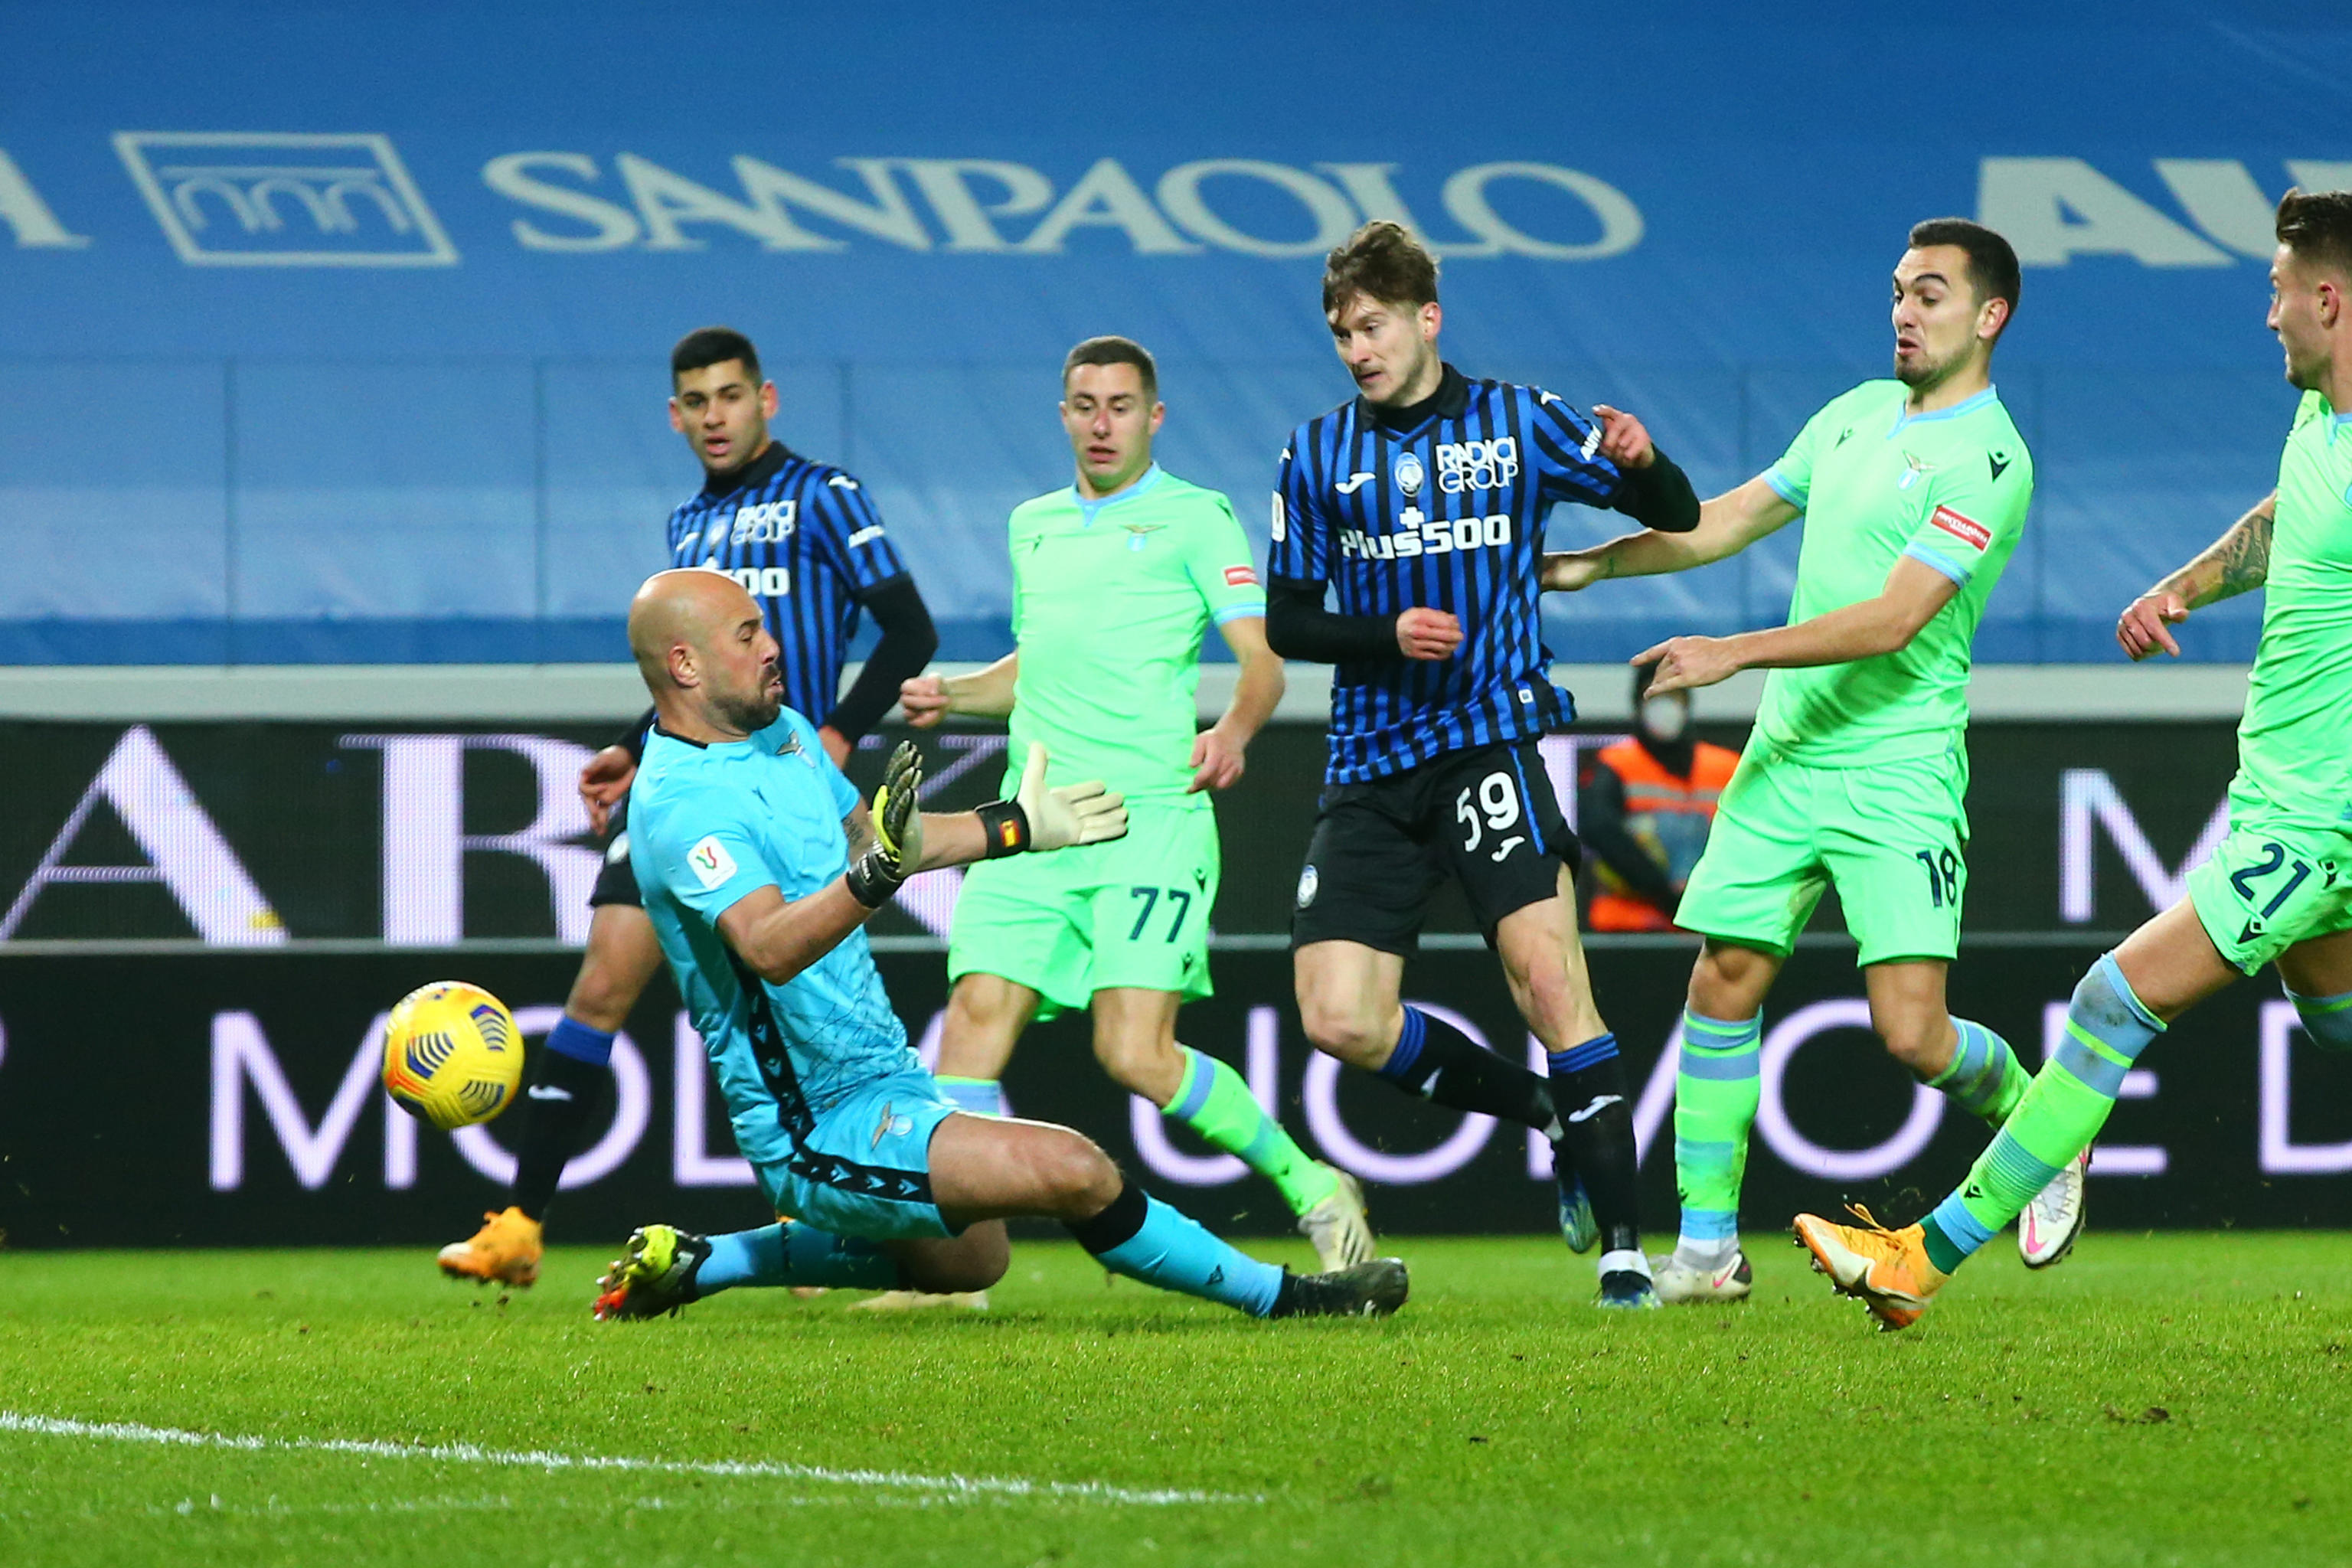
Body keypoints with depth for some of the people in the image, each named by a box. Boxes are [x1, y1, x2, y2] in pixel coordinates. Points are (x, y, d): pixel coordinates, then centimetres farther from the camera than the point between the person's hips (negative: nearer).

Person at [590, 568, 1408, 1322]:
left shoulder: (781, 730, 8)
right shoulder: (680, 803, -23)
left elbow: (858, 835, 26)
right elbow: (768, 947, -37)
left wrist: (1018, 826, 28)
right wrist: (877, 874, -52)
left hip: (884, 1077, 11)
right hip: (824, 1128, -11)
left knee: (966, 1261, 32)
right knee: (1069, 1168, -23)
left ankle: (690, 1264, 32)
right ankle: (1278, 1297, -8)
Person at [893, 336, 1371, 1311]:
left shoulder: (1192, 519, 3)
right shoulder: (1034, 525, 22)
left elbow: (1262, 655, -7)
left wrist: (1235, 730, -27)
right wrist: (951, 695, 16)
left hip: (1151, 819, -6)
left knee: (1136, 1054, -15)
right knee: (976, 1016, -10)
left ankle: (1312, 1187, 3)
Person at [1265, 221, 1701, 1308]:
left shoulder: (1519, 424, 5)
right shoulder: (1317, 456, 10)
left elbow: (1677, 520, 7)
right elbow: (1285, 623, 11)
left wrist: (1641, 463, -16)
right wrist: (1387, 634, -8)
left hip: (1489, 739, -3)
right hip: (1370, 768, 3)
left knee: (1547, 979, -19)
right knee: (1339, 1022, -7)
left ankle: (1623, 1248, -15)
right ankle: (1551, 1116, 15)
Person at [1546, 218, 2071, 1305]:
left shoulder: (1986, 459, -13)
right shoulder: (1858, 414, 13)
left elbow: (1894, 617, -20)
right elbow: (1734, 518, 23)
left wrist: (1733, 654, -23)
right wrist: (1593, 562, 17)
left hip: (1898, 772, -7)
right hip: (1785, 755, 7)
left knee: (1911, 1031, -13)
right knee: (1722, 984, 1)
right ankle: (1706, 1244, 8)